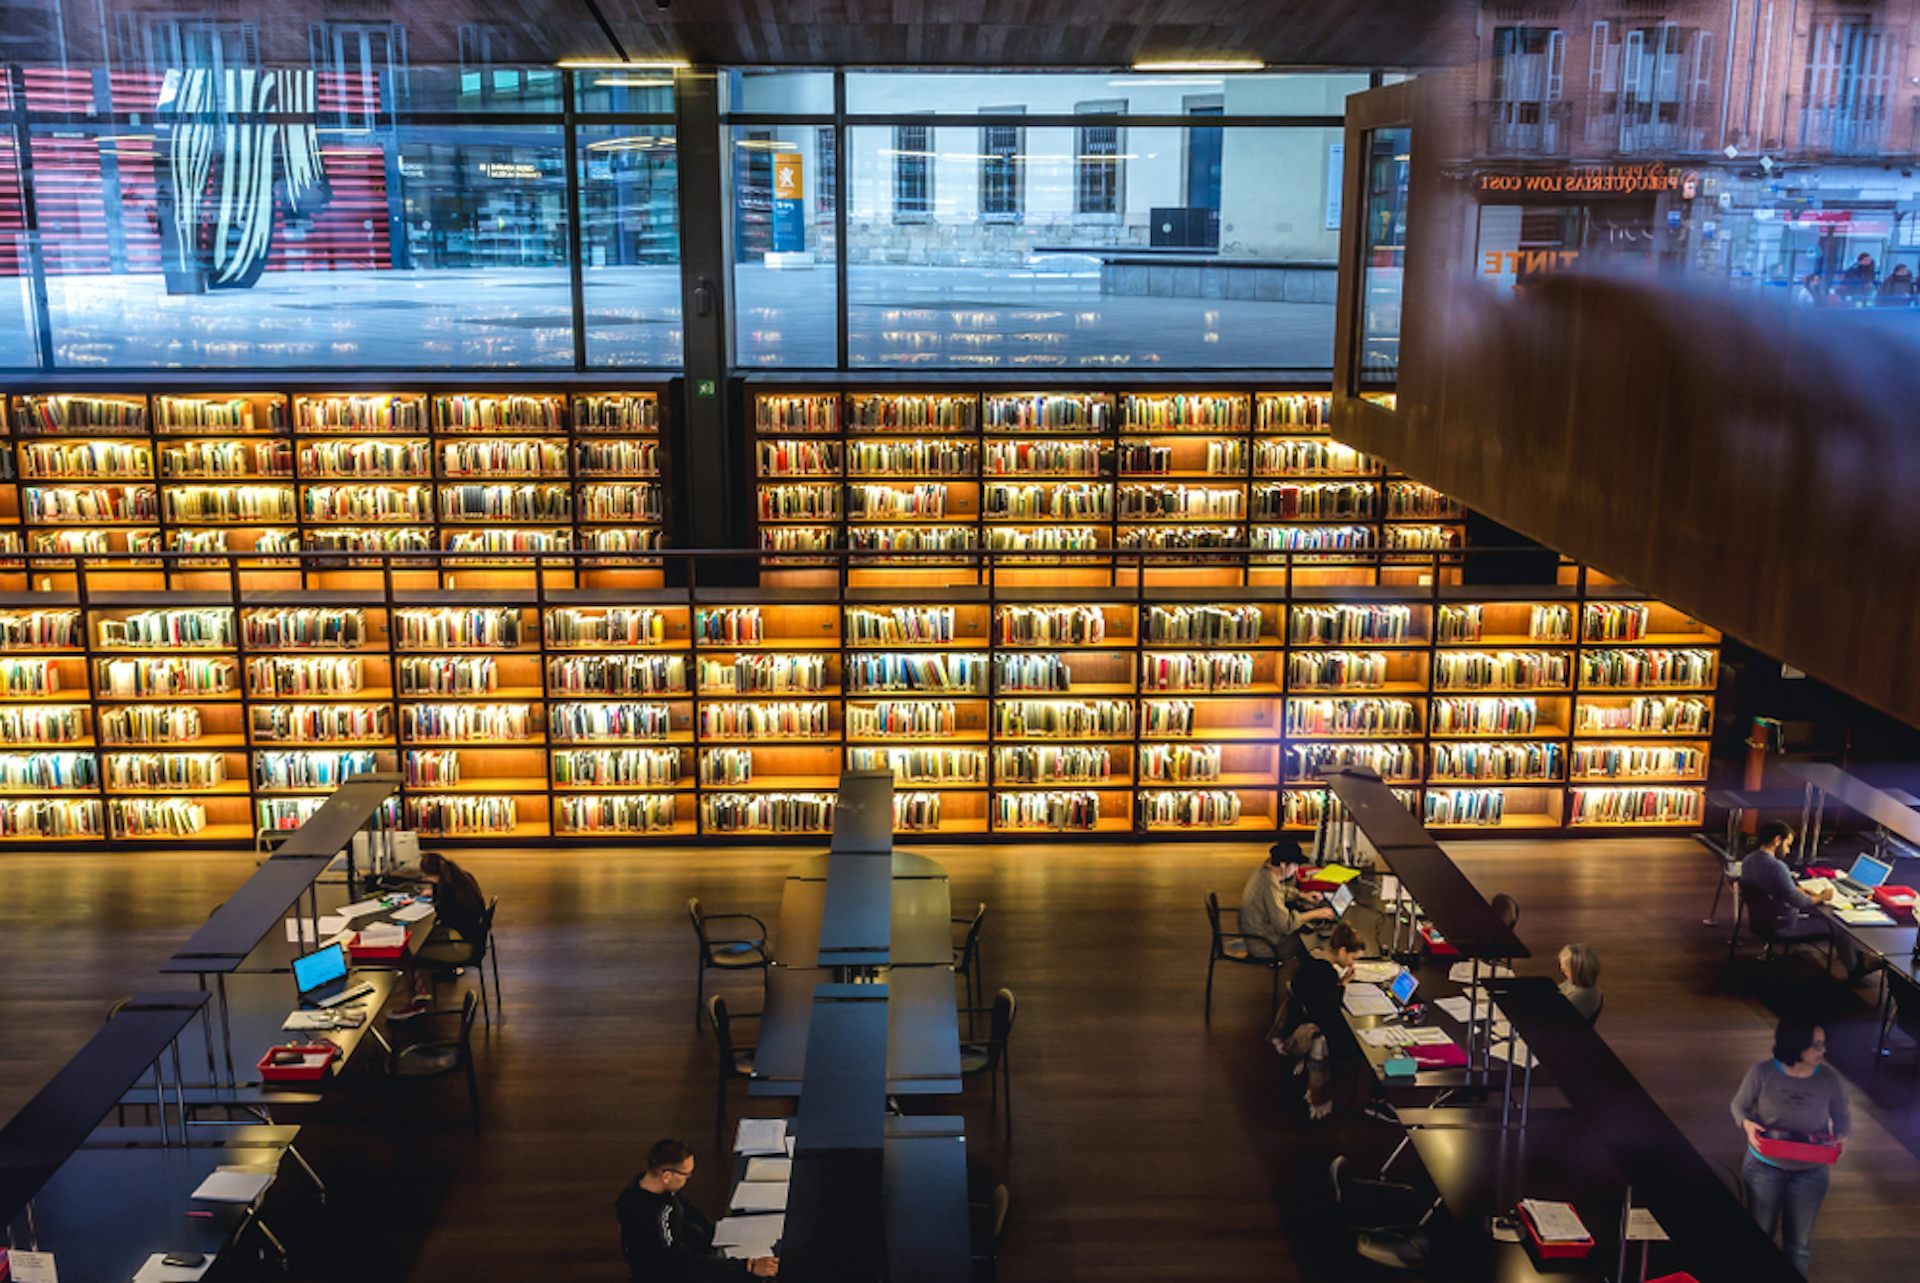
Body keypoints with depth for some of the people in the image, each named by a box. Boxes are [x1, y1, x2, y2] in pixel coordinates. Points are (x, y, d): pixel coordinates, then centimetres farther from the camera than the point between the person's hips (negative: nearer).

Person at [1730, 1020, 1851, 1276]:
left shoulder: (1829, 1079, -12)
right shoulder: (1762, 1073, -16)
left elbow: (1841, 1116, 2)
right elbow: (1739, 1105, -3)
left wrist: (1841, 1136, -19)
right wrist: (1747, 1123, -24)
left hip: (1810, 1172, 1)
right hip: (1764, 1166, -1)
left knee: (1799, 1241, 15)